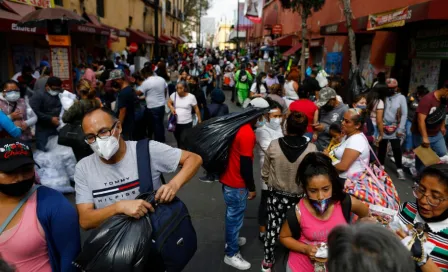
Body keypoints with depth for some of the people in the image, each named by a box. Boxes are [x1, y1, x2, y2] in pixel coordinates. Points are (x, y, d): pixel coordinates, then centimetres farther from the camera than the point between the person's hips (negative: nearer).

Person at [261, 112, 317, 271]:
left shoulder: (273, 145, -18)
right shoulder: (311, 149, -20)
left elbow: (265, 174, -4)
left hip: (276, 195, 1)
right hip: (299, 197, -1)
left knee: (273, 228, 17)